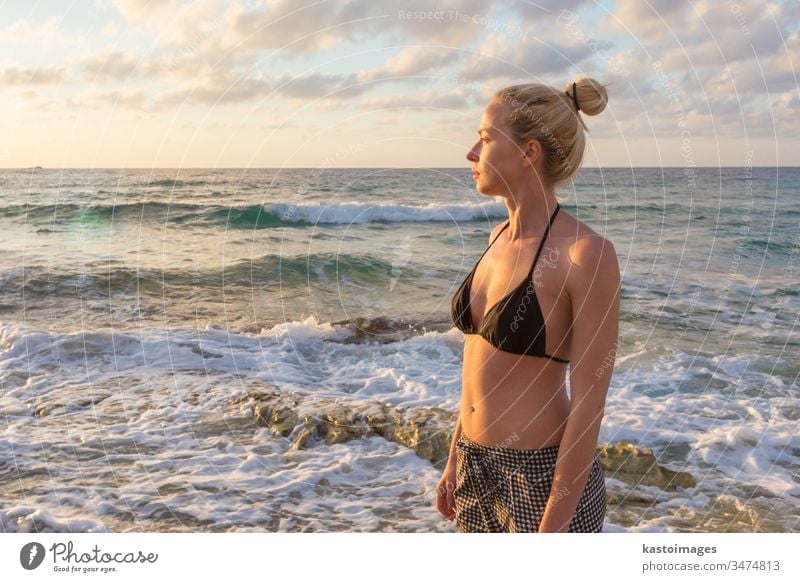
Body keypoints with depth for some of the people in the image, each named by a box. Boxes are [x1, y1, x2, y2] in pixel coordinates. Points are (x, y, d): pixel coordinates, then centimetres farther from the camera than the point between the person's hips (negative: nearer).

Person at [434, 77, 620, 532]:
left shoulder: (586, 253, -19)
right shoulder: (501, 237, 4)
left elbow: (588, 402, -18)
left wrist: (553, 524, -16)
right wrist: (456, 459, 15)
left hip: (542, 475, -7)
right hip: (479, 467, 7)